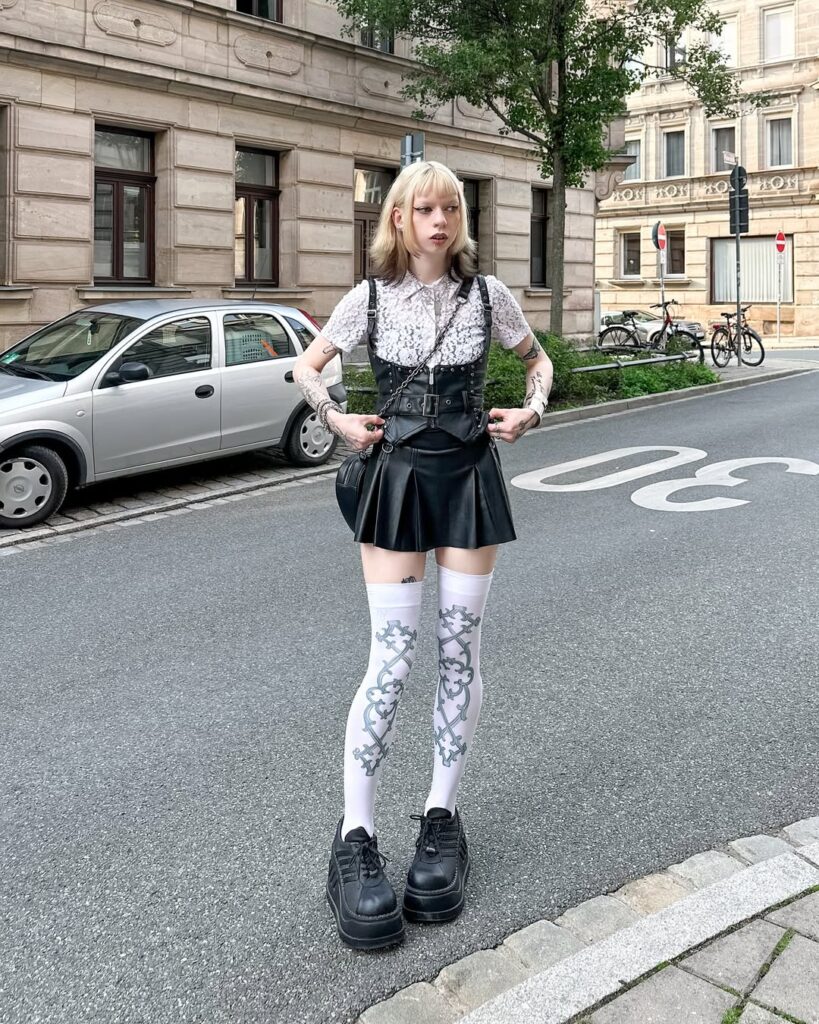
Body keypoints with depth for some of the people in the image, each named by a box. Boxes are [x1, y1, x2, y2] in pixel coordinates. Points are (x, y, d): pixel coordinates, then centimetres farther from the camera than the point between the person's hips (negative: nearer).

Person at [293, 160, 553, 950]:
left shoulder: (486, 294, 1)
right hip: (398, 478, -2)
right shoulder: (370, 298, -2)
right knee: (390, 662, -7)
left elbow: (537, 360, 16)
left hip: (471, 477, 2)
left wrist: (530, 410, -1)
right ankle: (354, 839, 1)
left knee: (459, 653, 4)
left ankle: (441, 817, 18)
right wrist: (338, 420, -3)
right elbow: (306, 366, 11)